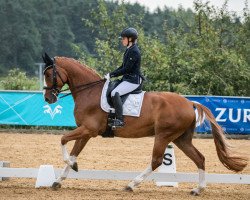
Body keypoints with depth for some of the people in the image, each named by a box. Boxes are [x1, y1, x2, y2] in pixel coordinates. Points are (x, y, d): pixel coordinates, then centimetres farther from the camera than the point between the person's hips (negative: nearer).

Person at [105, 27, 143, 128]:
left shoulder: (134, 52, -16)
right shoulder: (129, 50, 15)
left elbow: (126, 69, -20)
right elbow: (123, 67, 20)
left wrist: (111, 74, -15)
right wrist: (110, 74, 8)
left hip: (133, 80, -11)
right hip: (127, 79, 11)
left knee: (115, 93, -28)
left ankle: (119, 120, -31)